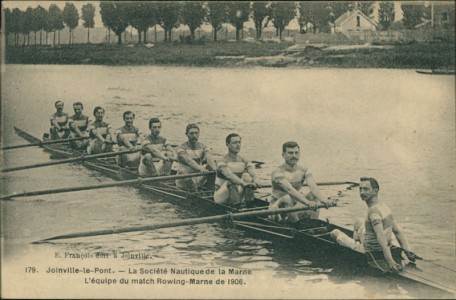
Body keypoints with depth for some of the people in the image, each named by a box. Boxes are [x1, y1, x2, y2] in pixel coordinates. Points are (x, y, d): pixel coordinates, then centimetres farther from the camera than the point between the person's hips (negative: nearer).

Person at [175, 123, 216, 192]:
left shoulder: (203, 148, 5)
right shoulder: (181, 148, -6)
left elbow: (209, 158, -18)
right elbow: (189, 161, -26)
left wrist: (214, 170, -41)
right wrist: (200, 169, -46)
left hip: (199, 179, 4)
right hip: (184, 180, -4)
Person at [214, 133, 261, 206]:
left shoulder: (244, 162, 2)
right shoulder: (222, 162, -14)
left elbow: (253, 174, -12)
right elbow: (229, 175, -32)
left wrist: (255, 183, -37)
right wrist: (244, 183, -47)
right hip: (221, 197, -4)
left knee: (247, 176, -18)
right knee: (231, 181, -33)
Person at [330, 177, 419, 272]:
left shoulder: (374, 210, -28)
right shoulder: (383, 206, 0)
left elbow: (381, 237, -36)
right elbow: (397, 232, 1)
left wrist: (389, 260, -41)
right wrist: (408, 251, 2)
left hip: (368, 252, -8)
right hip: (380, 249, 8)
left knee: (335, 232, 9)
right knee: (358, 224, 30)